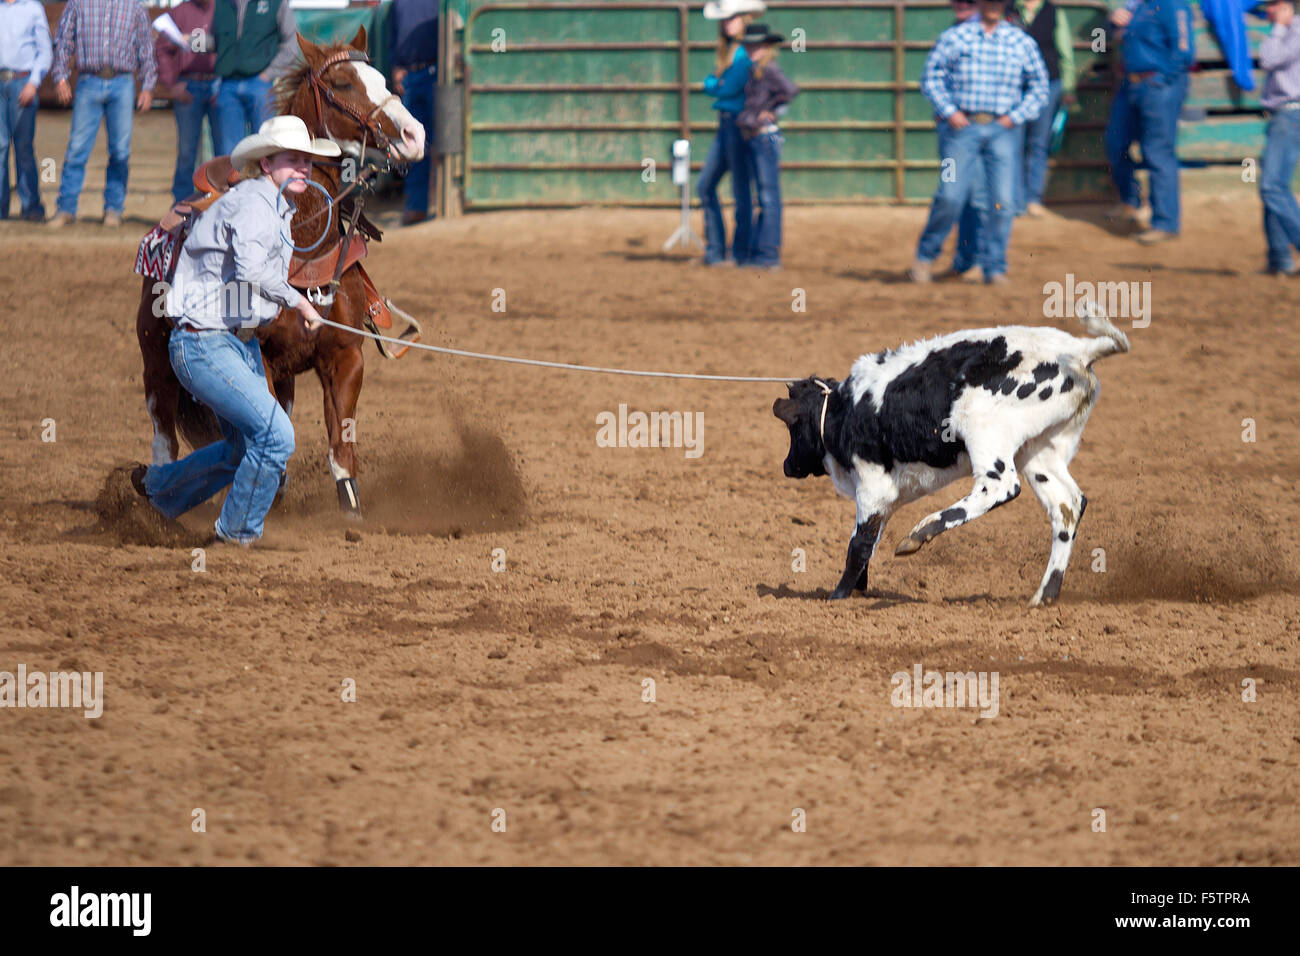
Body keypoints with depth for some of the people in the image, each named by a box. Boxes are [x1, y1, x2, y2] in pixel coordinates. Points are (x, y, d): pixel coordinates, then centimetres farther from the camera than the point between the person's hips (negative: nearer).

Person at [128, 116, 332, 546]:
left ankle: (159, 486, 42)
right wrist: (298, 301, -30)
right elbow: (250, 266, -39)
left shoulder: (280, 209, 12)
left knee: (245, 449, 21)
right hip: (203, 346, -10)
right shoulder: (254, 203, -20)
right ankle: (238, 534, 0)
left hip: (242, 344, 10)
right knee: (276, 436, -17)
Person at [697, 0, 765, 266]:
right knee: (705, 186, 10)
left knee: (742, 192, -2)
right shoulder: (729, 50, 15)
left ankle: (741, 253, 5)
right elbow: (712, 83, 12)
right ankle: (715, 251, 15)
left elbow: (729, 89, -17)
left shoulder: (747, 53, -14)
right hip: (725, 125, 10)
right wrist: (715, 82, -7)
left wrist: (712, 83, 0)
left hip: (741, 125, -10)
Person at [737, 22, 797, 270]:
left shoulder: (769, 70, -12)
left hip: (766, 136, -10)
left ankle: (770, 254, -5)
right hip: (754, 138, 10)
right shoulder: (754, 71, 14)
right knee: (764, 199, 14)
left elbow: (790, 90, -26)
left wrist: (771, 111, -15)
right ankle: (759, 251, 20)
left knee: (769, 197, -6)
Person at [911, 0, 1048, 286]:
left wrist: (1015, 116, 0)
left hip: (1003, 130, 2)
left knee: (1002, 201, -4)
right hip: (964, 125, -1)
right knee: (950, 195, -9)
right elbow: (931, 76, 7)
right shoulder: (954, 37, 5)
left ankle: (995, 268, 5)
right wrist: (949, 111, -6)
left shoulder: (1022, 42, 8)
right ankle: (924, 256, 9)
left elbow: (1039, 87, 13)